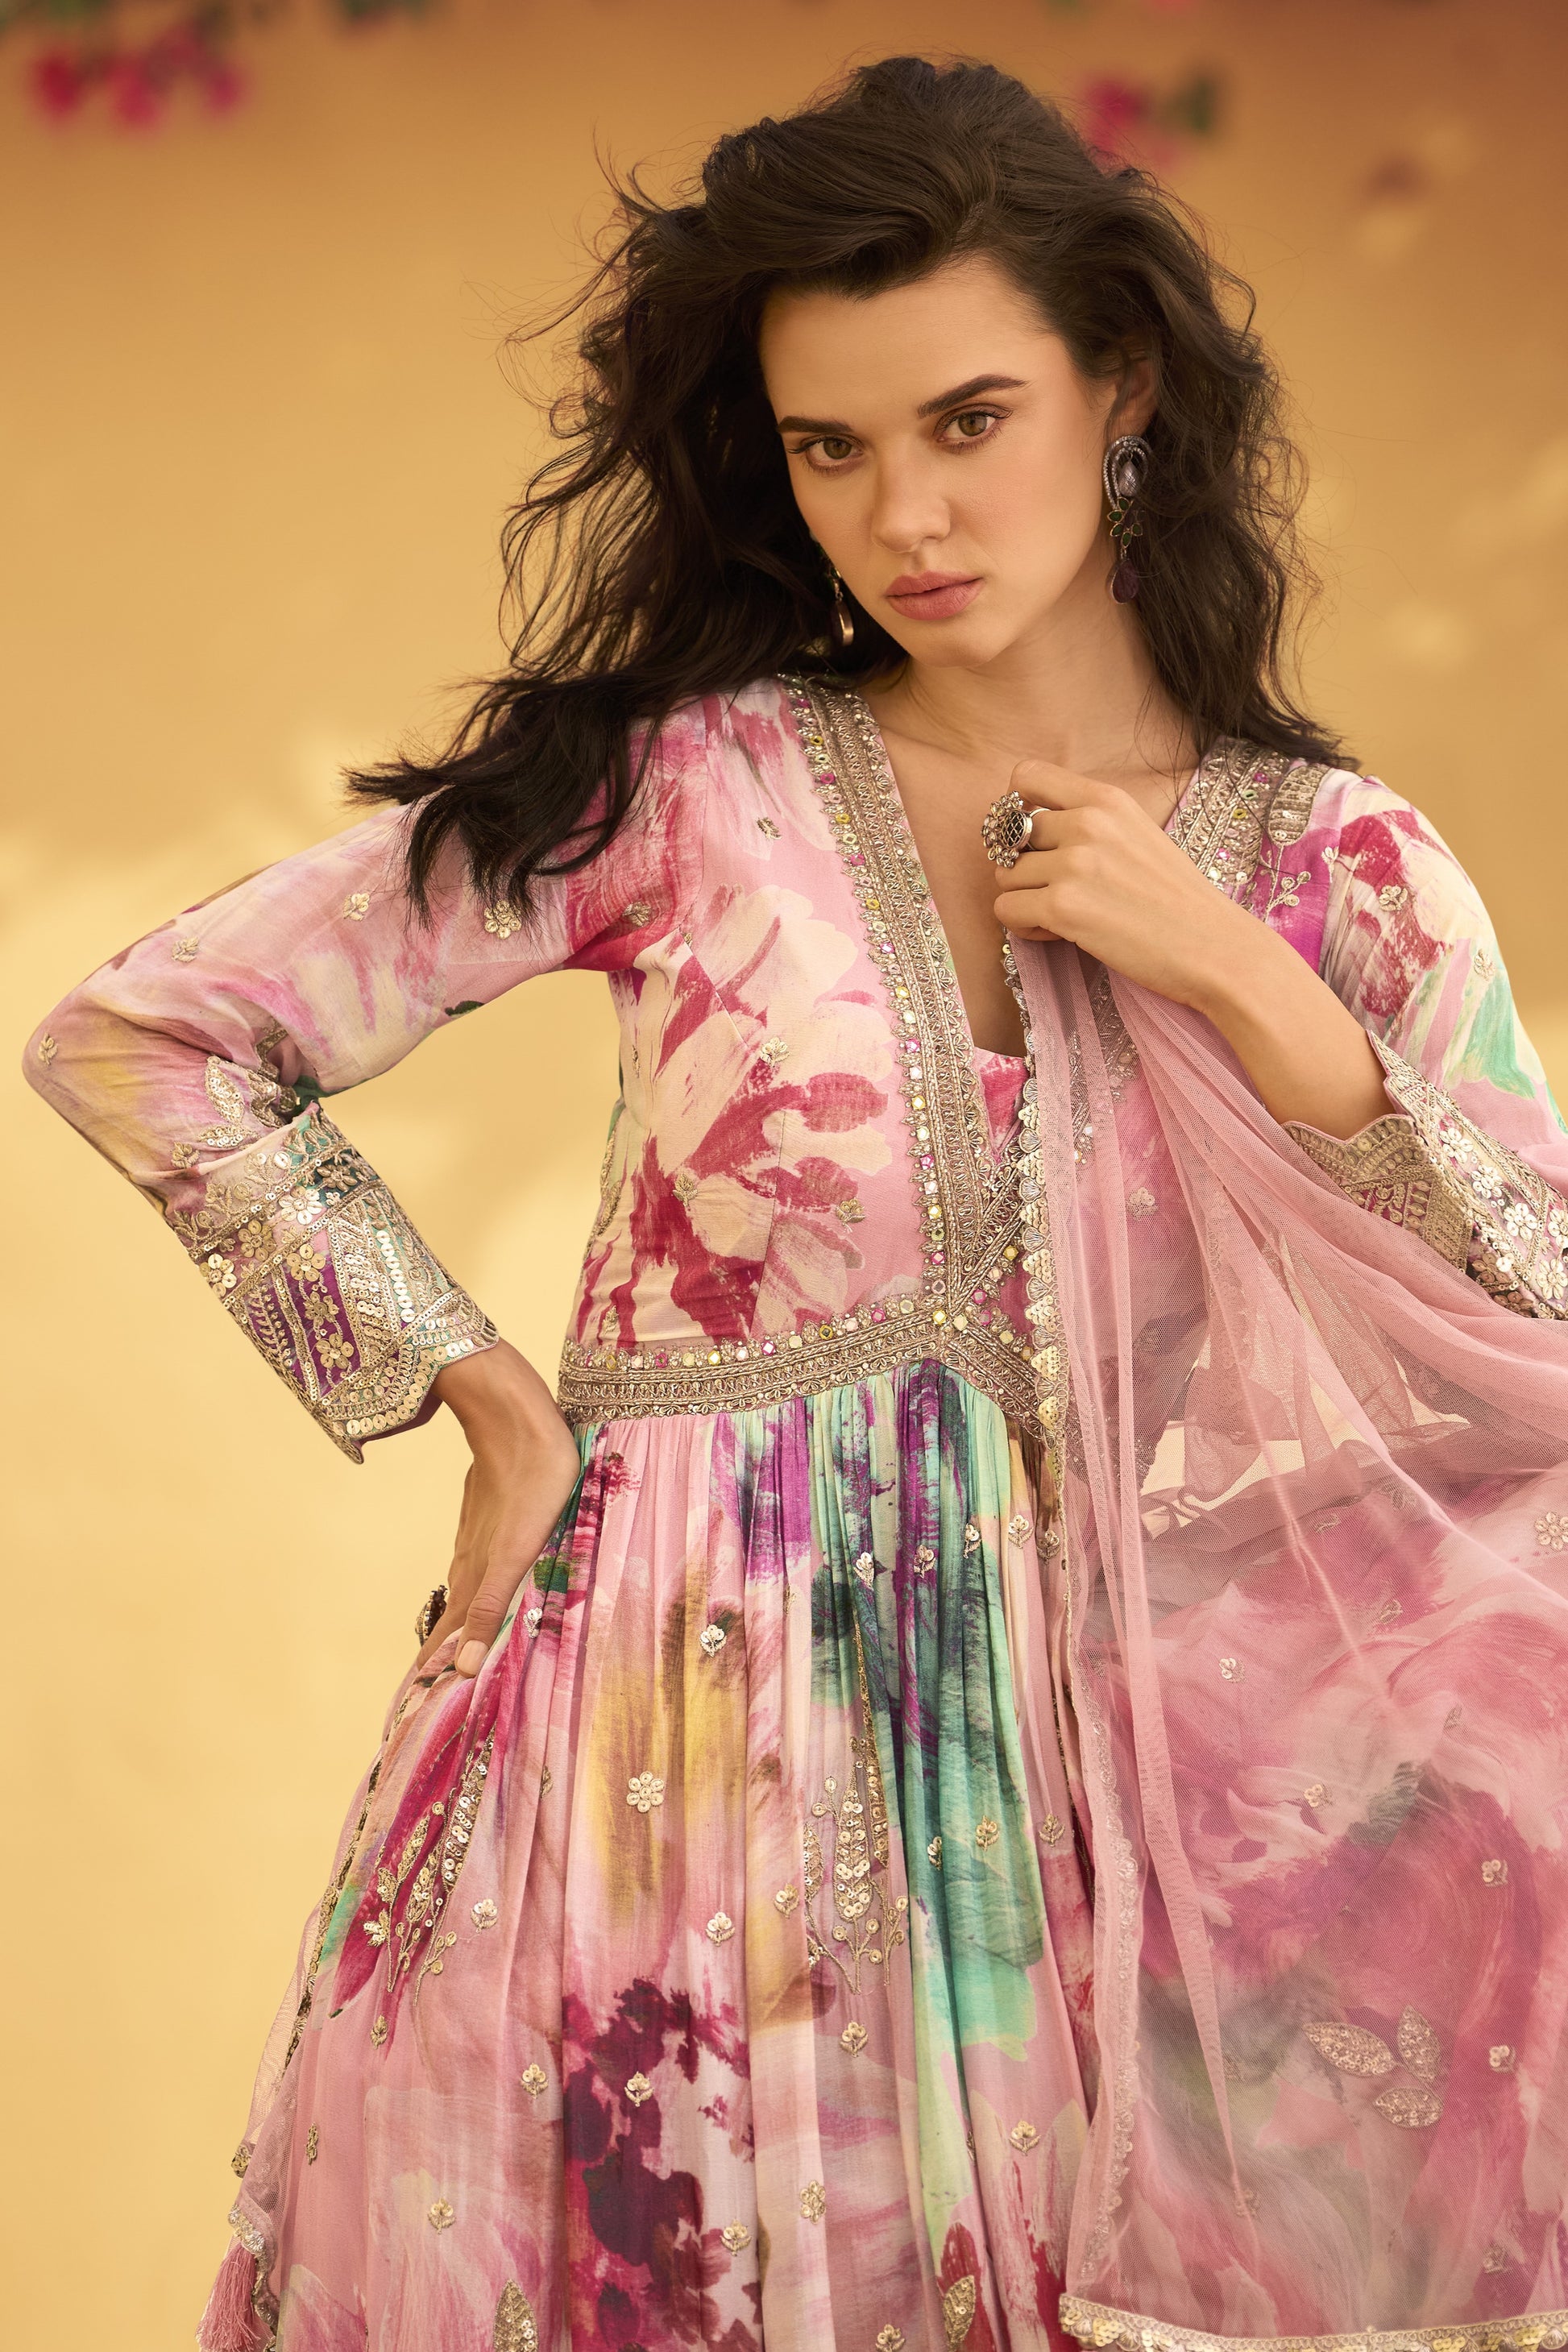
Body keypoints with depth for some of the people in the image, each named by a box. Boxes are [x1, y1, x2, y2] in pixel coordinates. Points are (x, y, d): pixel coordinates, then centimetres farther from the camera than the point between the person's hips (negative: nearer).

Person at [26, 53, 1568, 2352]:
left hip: (1058, 1783, 2)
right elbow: (142, 1041, 0)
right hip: (663, 1729, -1)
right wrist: (489, 1398, -1)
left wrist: (1236, 981, -10)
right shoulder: (691, 781, -2)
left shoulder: (1341, 867, 4)